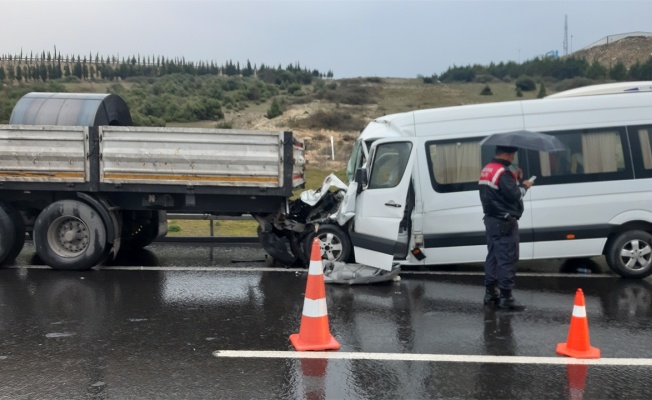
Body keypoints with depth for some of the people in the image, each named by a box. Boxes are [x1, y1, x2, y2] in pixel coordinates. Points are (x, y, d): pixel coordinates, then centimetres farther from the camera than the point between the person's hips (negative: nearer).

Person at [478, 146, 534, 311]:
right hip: (504, 222, -10)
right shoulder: (504, 172, -18)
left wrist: (514, 178, 7)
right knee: (507, 259, -5)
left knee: (493, 256, 15)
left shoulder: (487, 169, 11)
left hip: (491, 219, 10)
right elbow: (514, 195, -20)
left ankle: (490, 293, 21)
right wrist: (524, 186, -2)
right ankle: (505, 297, -2)